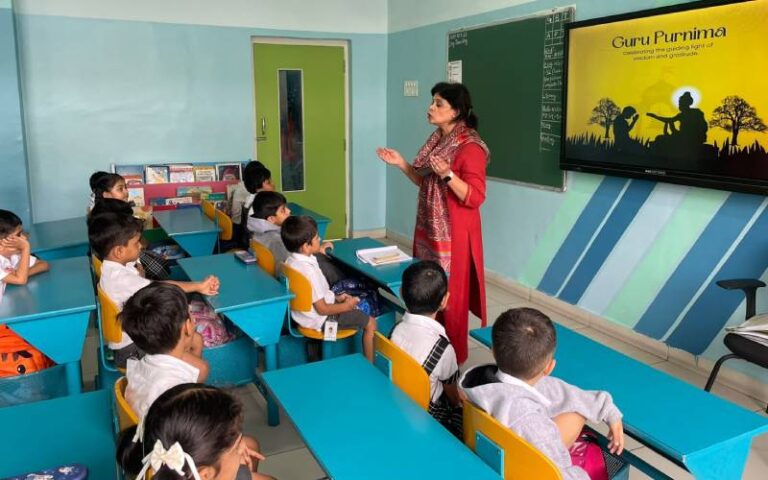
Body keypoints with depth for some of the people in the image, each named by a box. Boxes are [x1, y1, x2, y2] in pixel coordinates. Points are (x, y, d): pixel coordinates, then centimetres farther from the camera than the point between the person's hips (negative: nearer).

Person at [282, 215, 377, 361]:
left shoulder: (292, 261, -4)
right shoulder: (308, 271, -32)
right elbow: (322, 309, -25)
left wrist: (336, 297, 7)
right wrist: (346, 306, -10)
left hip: (306, 312, 9)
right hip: (320, 319, -9)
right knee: (370, 323, -1)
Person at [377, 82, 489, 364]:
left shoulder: (471, 147, -18)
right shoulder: (437, 140, 9)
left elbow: (475, 197, -21)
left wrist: (447, 174, -32)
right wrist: (401, 164, 6)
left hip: (453, 233, -8)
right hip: (429, 227, 8)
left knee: (449, 293, 2)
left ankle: (453, 353, 18)